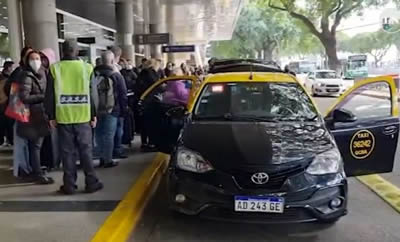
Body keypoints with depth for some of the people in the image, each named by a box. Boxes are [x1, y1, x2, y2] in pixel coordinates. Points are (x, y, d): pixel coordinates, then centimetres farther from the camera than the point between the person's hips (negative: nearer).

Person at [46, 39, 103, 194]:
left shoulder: (55, 69, -1)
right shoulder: (86, 68, -2)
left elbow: (50, 95, 0)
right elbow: (92, 94, -1)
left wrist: (51, 116, 7)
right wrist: (93, 115, 6)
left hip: (63, 117, 0)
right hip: (83, 117, 0)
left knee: (67, 151, 7)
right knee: (86, 149, 7)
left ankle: (69, 185, 13)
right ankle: (91, 183, 11)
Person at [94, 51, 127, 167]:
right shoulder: (116, 76, -7)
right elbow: (123, 95, -5)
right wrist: (123, 109, 4)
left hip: (97, 110, 4)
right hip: (111, 110, -4)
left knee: (99, 134, 13)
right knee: (109, 135, 0)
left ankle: (102, 158, 19)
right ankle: (108, 160, 3)